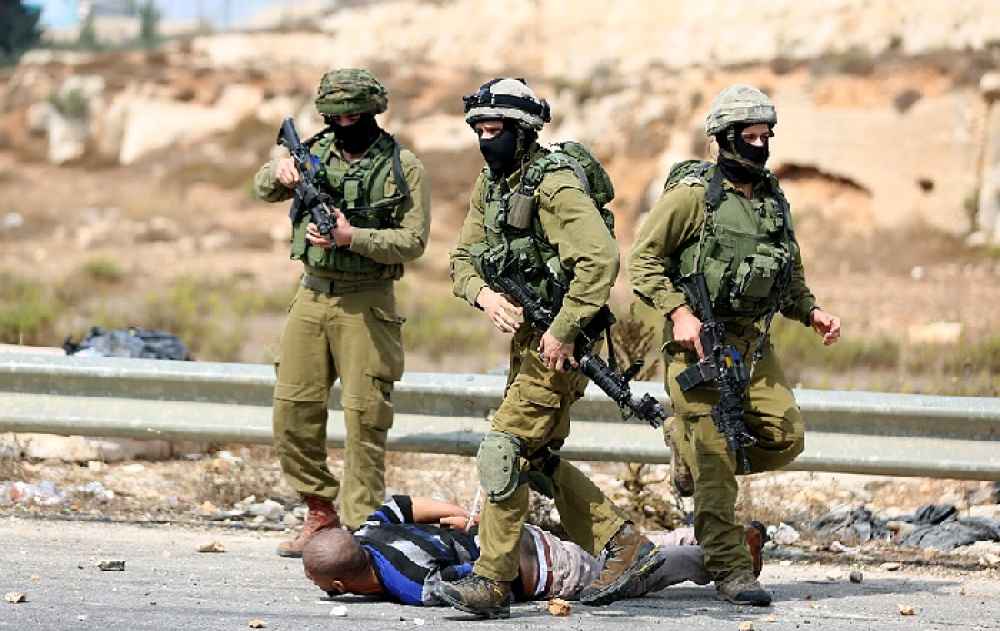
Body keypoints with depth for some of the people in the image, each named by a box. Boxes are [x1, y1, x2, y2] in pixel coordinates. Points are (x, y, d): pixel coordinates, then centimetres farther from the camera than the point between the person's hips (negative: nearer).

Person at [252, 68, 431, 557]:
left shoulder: (403, 168, -4)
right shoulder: (317, 153, 10)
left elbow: (413, 240, -8)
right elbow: (264, 189, 6)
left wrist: (352, 237, -21)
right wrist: (278, 171, -18)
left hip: (365, 305, -5)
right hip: (312, 297, 5)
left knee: (363, 418, -7)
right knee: (292, 412, 4)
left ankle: (360, 527, -3)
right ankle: (320, 511, 18)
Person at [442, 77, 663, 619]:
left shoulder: (553, 183, -19)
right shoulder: (490, 184, 10)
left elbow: (601, 259, -28)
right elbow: (464, 258, 10)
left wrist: (563, 331, -26)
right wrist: (484, 296, -12)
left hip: (560, 342, -10)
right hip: (528, 336, 10)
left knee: (503, 451, -14)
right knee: (537, 457, 15)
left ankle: (492, 583, -12)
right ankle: (622, 545, 22)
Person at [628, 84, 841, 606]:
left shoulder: (773, 199, 13)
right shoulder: (693, 193, -8)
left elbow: (791, 275, 24)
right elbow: (643, 260, -8)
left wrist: (811, 313, 5)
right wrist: (678, 312, -19)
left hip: (753, 346, 6)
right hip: (698, 345, -6)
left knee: (786, 437, -3)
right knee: (715, 464, -7)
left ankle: (693, 451, 21)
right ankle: (729, 570, -4)